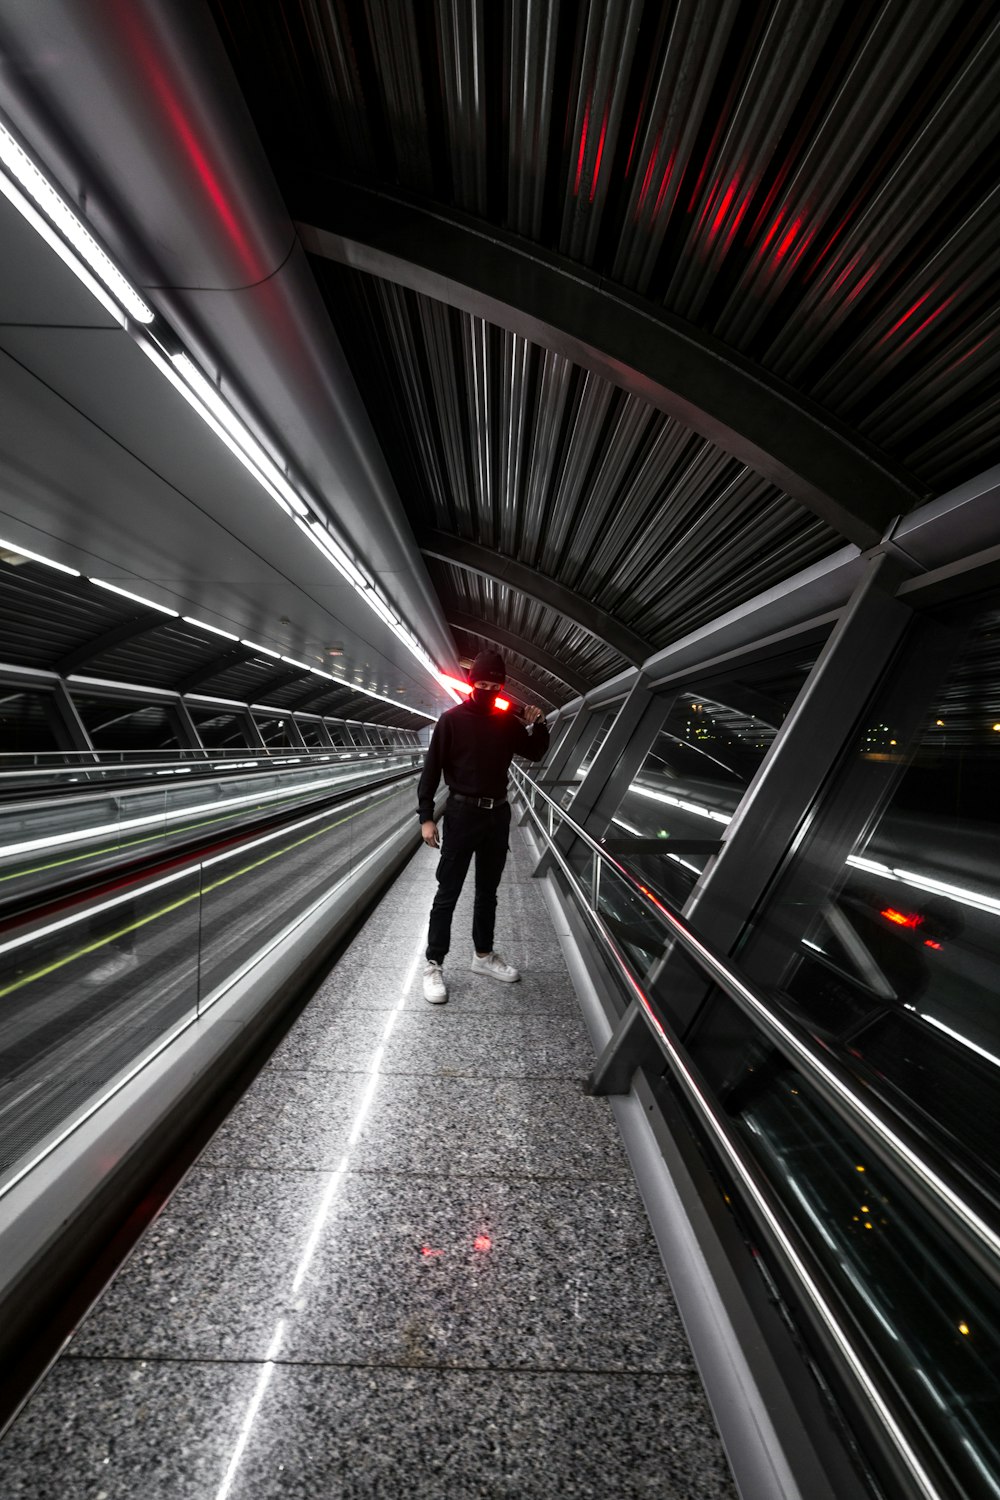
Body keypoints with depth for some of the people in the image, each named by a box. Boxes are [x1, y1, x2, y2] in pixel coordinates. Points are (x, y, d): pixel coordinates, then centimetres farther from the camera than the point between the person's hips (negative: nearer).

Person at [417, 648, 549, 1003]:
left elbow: (535, 753, 14)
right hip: (462, 813, -4)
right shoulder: (452, 719, -6)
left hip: (498, 814, 5)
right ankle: (433, 965, 23)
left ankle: (483, 955, 36)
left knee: (488, 891, 18)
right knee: (448, 893, 5)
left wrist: (537, 725, -5)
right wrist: (426, 817, -13)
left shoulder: (508, 721, 6)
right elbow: (431, 768, -8)